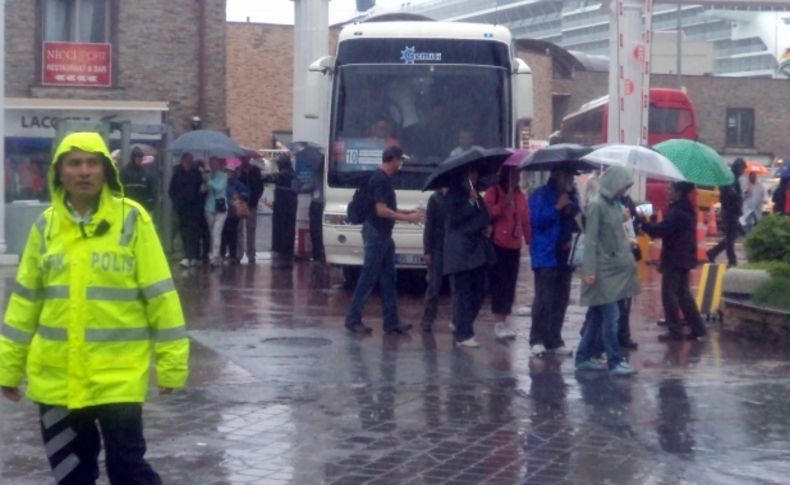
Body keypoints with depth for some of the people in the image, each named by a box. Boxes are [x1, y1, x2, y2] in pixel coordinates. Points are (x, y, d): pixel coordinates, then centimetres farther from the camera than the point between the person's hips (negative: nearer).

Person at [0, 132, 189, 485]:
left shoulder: (132, 219, -6)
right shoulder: (46, 225, 5)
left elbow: (160, 294, -4)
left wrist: (171, 361, -5)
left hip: (118, 374, -4)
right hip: (55, 374, 4)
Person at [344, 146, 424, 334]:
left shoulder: (384, 178, 13)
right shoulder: (380, 179, -17)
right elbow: (381, 211, -22)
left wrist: (408, 212, 18)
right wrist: (408, 218, -17)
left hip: (383, 234, 10)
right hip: (375, 234, -10)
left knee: (388, 279, 9)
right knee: (368, 278, -4)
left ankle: (391, 321, 12)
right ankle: (353, 319, 3)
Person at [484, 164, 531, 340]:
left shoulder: (520, 196, 13)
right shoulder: (494, 192, 0)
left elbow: (526, 221, 13)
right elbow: (487, 212, -11)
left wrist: (530, 241, 8)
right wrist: (504, 203, -19)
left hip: (514, 247, 5)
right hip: (497, 245, -5)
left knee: (510, 285, 6)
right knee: (499, 284, -8)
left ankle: (503, 321, 13)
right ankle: (498, 323, -7)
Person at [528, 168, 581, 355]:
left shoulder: (572, 196, 15)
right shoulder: (541, 195, -4)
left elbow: (577, 221, 22)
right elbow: (537, 220, -15)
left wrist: (574, 239, 4)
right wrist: (557, 207, -16)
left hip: (565, 255, 6)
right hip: (546, 255, -6)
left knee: (561, 300, 7)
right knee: (544, 299, -11)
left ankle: (554, 340, 13)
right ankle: (537, 339, -5)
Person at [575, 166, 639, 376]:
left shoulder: (615, 205, 10)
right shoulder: (597, 206, -14)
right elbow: (591, 240, -16)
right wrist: (590, 271, -19)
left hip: (616, 268, 9)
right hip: (603, 270, -9)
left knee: (599, 316, 12)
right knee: (610, 316, -7)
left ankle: (583, 358, 19)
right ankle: (615, 362, -2)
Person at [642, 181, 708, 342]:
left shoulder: (676, 211, -19)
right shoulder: (687, 209, 12)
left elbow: (661, 230, -22)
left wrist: (644, 224, -10)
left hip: (674, 258, -10)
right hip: (684, 256, 10)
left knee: (669, 293, -2)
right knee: (683, 293, 16)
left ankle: (675, 331, 0)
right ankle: (697, 327, 17)